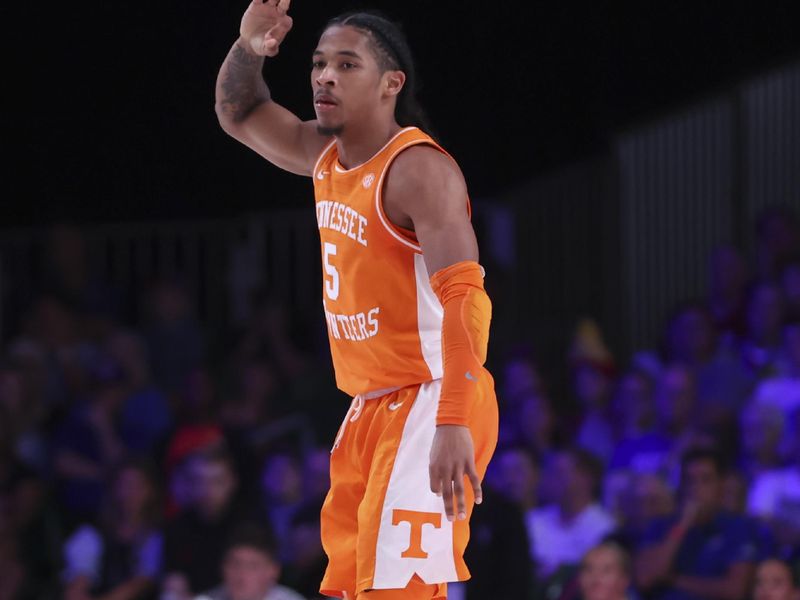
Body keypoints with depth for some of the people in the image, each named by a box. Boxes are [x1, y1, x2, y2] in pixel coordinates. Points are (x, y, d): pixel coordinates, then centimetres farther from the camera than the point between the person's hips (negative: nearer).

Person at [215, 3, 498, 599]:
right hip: (370, 407, 9)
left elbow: (464, 298, -26)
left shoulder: (419, 169, -17)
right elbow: (239, 115, 27)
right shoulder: (326, 155, 10)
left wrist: (454, 424, -37)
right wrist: (248, 49, 3)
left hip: (427, 402, -9)